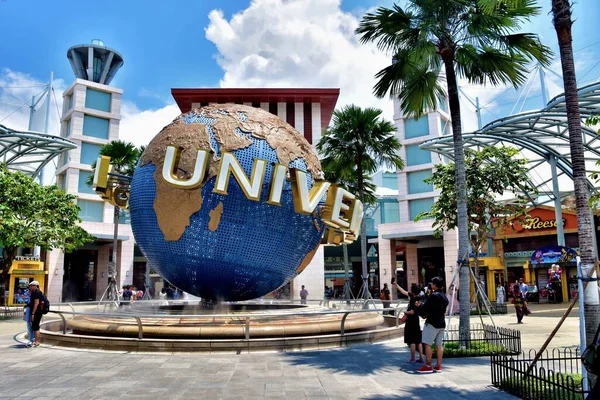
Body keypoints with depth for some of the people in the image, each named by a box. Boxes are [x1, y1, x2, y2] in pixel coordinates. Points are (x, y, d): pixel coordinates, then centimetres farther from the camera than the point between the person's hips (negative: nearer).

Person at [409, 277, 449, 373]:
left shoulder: (433, 295, -16)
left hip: (432, 323, -9)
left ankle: (428, 366, -4)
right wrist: (425, 315, 24)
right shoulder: (444, 296, 12)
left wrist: (410, 312, -7)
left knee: (427, 344, -5)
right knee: (439, 344, 10)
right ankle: (438, 366, 12)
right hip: (441, 323, 9)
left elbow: (424, 307, -17)